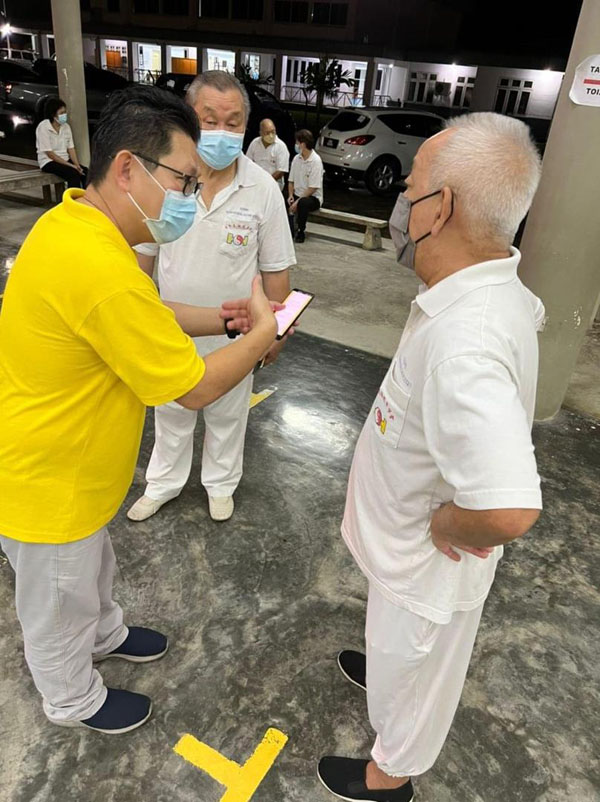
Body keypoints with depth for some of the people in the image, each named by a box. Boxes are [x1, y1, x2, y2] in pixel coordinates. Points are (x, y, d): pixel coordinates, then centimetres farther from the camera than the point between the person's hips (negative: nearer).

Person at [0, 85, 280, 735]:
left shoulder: (72, 221, -4)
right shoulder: (101, 272, -37)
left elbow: (150, 317, 9)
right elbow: (194, 388, -28)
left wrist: (222, 318, -3)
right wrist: (262, 333, -13)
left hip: (65, 459, 9)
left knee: (91, 564, 32)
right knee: (60, 602, 19)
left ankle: (105, 634, 60)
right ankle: (74, 701, 47)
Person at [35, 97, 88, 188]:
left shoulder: (66, 126, 6)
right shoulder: (43, 127, -12)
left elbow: (71, 149, 5)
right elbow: (49, 153, -16)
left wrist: (77, 165, -13)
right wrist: (70, 165, -21)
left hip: (65, 160, 6)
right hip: (49, 162, -6)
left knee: (86, 172, -20)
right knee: (73, 174, -30)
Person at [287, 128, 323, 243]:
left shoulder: (316, 161, -15)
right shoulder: (296, 158, 5)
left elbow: (313, 188, -18)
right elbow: (291, 180, 12)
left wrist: (297, 201, -22)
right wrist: (291, 195, -7)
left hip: (313, 197, -6)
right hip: (297, 195, 6)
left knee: (303, 203, -38)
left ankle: (301, 231, -16)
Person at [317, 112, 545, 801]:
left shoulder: (463, 351, -41)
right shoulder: (500, 289, -9)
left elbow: (509, 511, -49)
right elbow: (532, 312, 16)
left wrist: (446, 525, -25)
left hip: (427, 565, -8)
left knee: (409, 675, 22)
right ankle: (389, 666, 68)